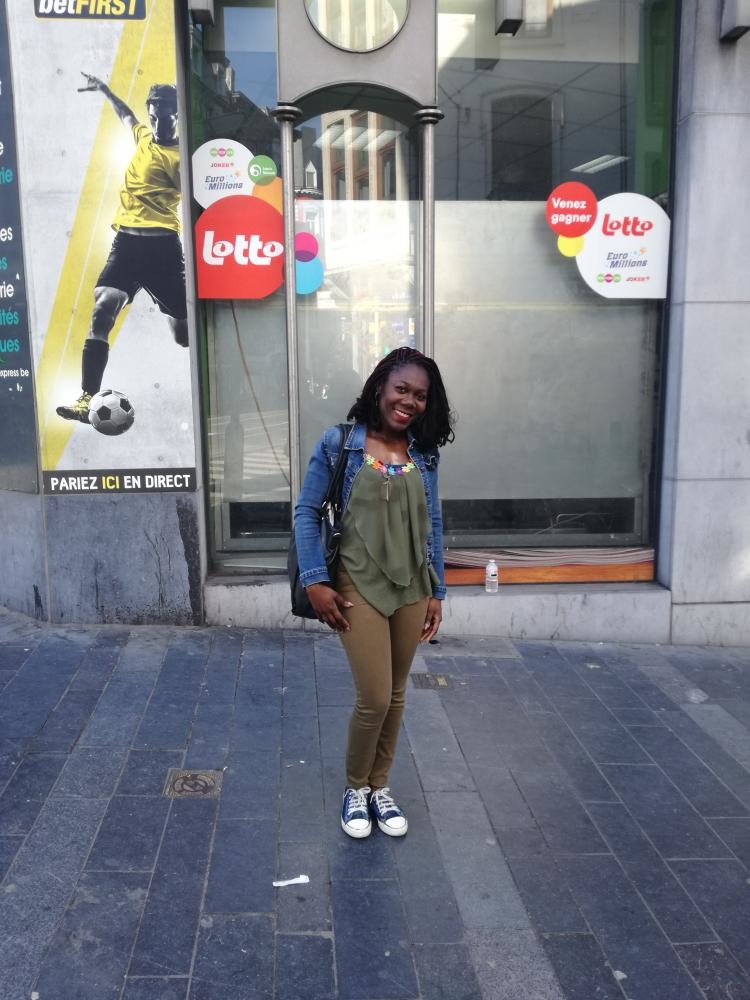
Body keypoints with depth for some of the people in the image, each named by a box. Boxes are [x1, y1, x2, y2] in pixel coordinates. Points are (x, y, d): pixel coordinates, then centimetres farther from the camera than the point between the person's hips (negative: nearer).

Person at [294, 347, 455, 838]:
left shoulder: (424, 452, 4)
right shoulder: (339, 444, -7)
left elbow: (433, 524, 9)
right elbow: (307, 513, -4)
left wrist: (436, 591, 8)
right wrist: (315, 582, -11)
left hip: (411, 589, 4)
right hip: (359, 587, -4)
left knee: (395, 695, 14)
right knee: (374, 698, -3)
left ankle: (380, 787, 34)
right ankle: (355, 788, 24)